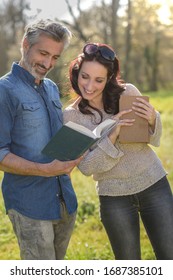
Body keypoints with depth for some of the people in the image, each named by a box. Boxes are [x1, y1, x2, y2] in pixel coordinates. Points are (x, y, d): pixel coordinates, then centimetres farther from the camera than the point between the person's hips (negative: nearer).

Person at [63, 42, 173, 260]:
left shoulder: (128, 93, -5)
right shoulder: (71, 116, -6)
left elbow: (154, 140, 4)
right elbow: (86, 167, -12)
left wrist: (152, 120, -19)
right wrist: (111, 137, -26)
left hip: (154, 185, 1)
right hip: (114, 197, -1)